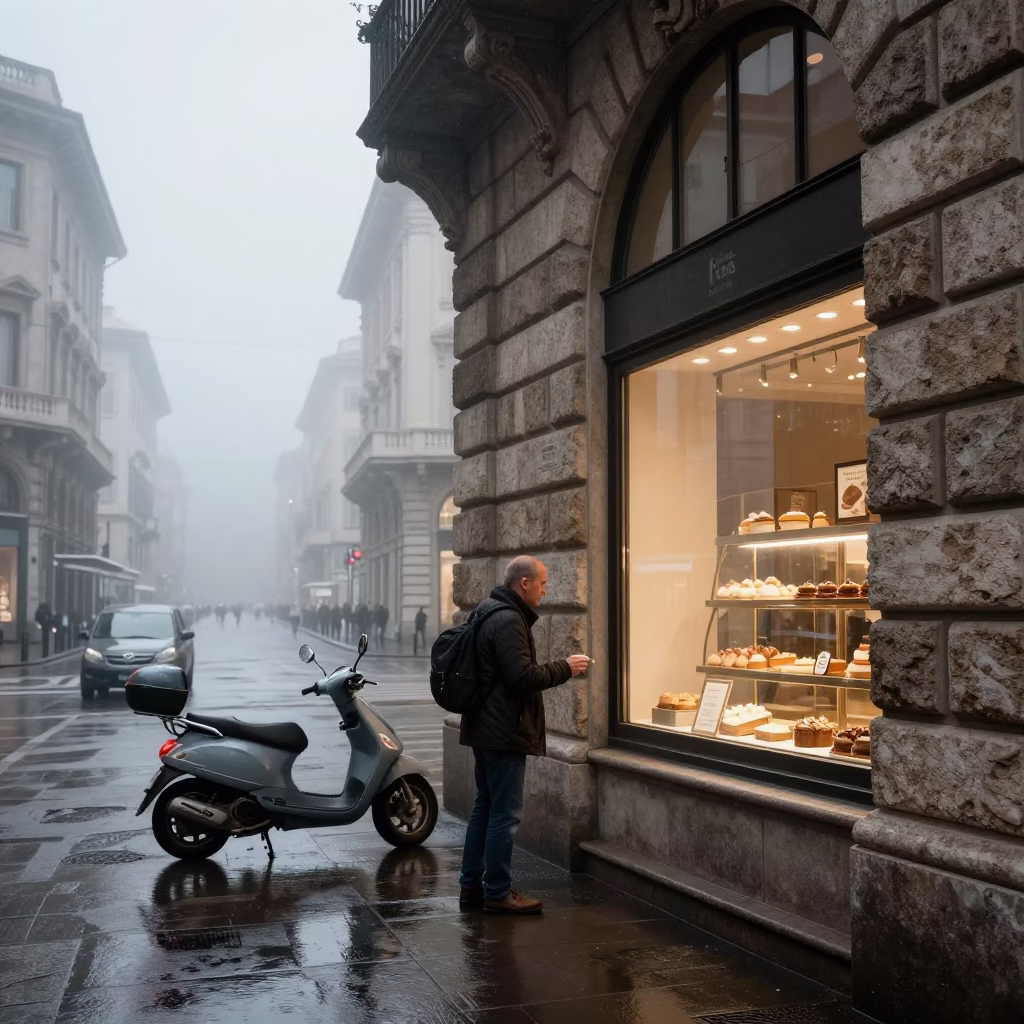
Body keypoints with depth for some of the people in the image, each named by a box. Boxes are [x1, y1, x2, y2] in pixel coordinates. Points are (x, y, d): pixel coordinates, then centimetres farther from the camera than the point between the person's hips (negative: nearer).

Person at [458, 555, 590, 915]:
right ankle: (498, 892, 5)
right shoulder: (509, 621, -19)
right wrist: (565, 668, -11)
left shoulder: (488, 612, 14)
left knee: (485, 807, 16)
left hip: (486, 728, 11)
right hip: (505, 733, -11)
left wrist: (559, 669, 15)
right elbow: (522, 676, -24)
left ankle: (471, 885, 23)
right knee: (505, 814, -3)